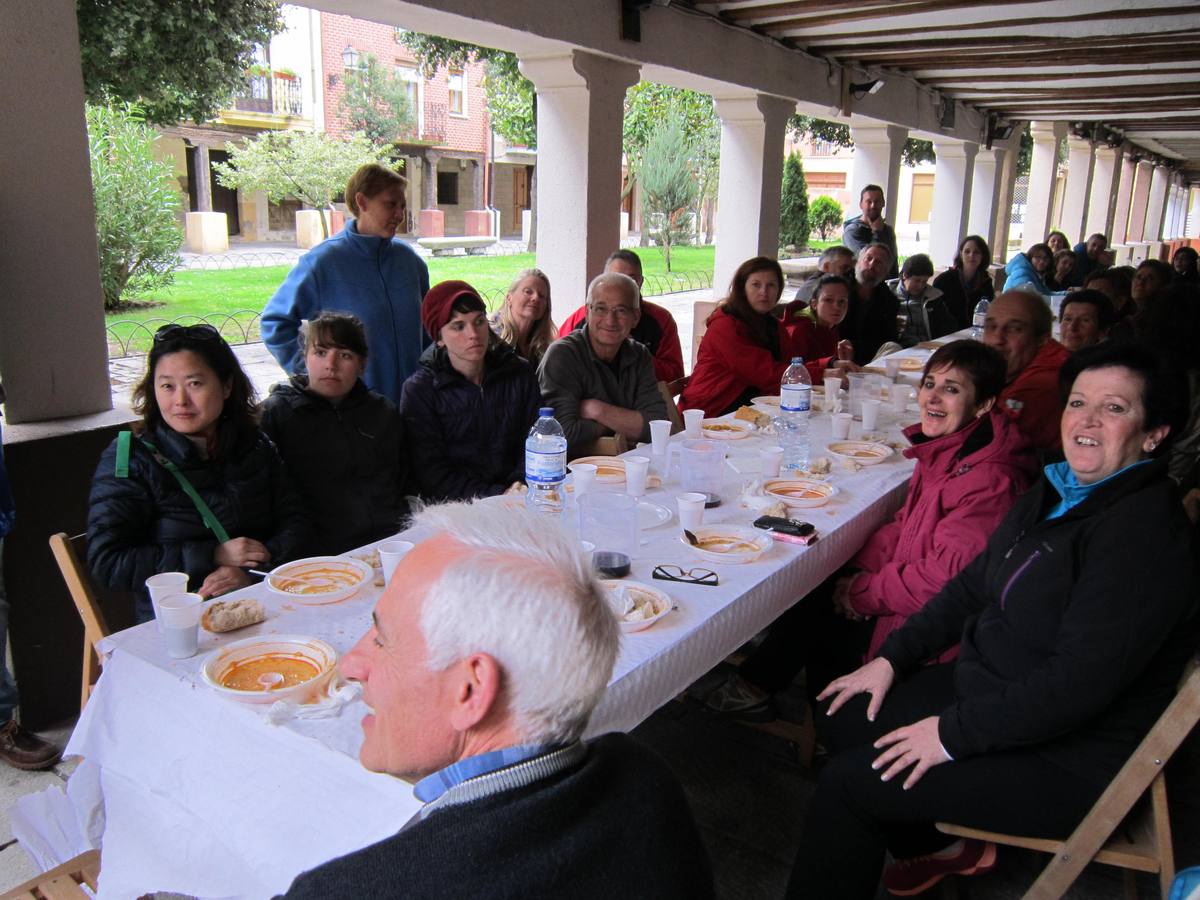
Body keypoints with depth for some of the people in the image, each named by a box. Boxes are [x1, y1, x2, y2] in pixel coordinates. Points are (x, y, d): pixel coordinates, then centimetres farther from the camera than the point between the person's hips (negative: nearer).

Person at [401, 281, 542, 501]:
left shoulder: (520, 373, 7)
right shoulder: (419, 390, -3)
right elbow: (431, 472, -7)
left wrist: (521, 485, -16)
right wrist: (496, 495, -17)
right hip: (453, 508, -2)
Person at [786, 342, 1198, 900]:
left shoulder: (1145, 535, -25)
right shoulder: (1058, 494, 4)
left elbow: (1077, 684, -27)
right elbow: (973, 587, 9)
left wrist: (954, 733, -21)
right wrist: (891, 659, 3)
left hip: (1067, 760, -9)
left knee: (848, 782, -13)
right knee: (846, 714, 9)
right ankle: (940, 846, 28)